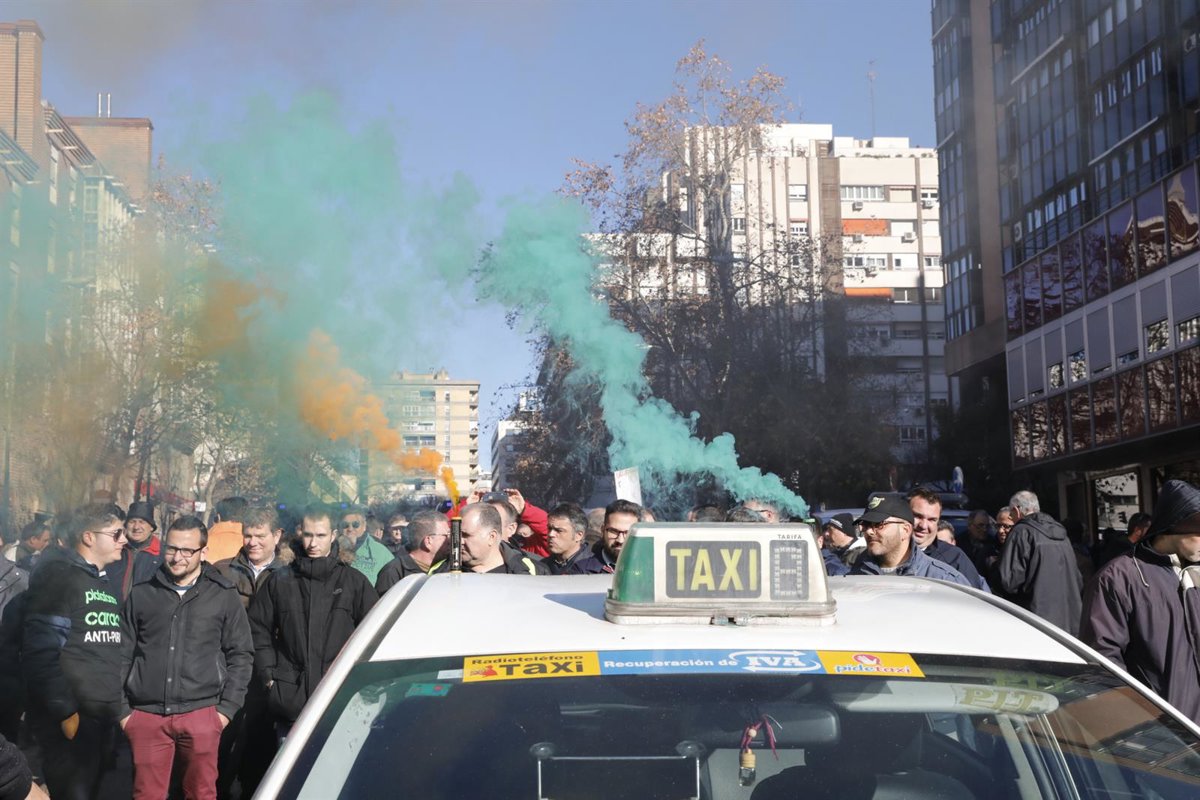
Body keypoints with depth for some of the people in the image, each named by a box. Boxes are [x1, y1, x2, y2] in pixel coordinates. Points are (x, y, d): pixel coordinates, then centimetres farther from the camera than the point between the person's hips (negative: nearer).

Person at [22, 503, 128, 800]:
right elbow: (41, 652, -17)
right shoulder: (59, 574, -9)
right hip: (71, 718, -8)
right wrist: (65, 711, -19)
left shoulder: (104, 582, 17)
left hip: (103, 717, 8)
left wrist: (118, 705, 13)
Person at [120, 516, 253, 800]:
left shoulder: (224, 596, 4)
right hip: (146, 715, 1)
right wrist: (122, 709, 5)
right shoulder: (141, 595, 9)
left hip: (201, 714, -1)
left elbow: (240, 654, 6)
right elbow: (122, 656, 11)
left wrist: (228, 707, -1)